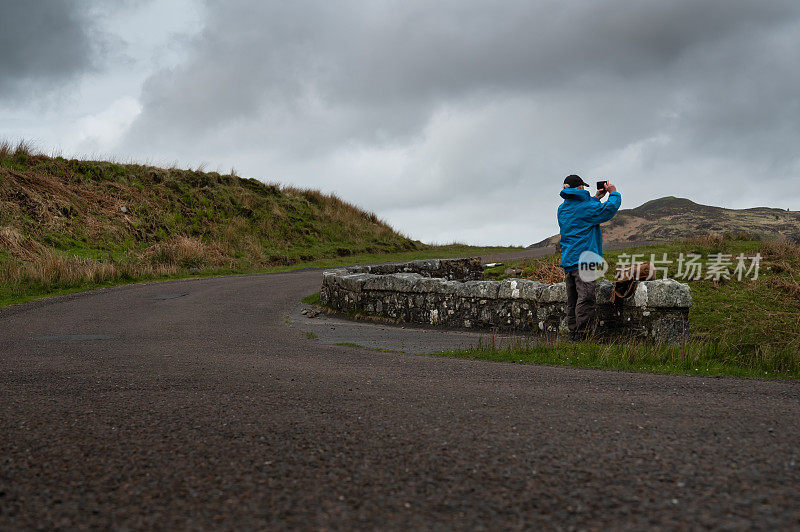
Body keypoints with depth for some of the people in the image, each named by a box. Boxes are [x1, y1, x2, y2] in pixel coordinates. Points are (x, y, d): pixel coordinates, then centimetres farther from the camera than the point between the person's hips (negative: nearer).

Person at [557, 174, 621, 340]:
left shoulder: (562, 209, 14)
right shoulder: (586, 207, -9)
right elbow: (609, 209, -10)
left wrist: (596, 198, 27)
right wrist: (613, 193, 7)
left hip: (567, 261, 8)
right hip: (585, 260, -8)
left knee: (572, 302, 10)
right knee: (585, 300, -8)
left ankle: (573, 336, 12)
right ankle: (583, 338, -11)